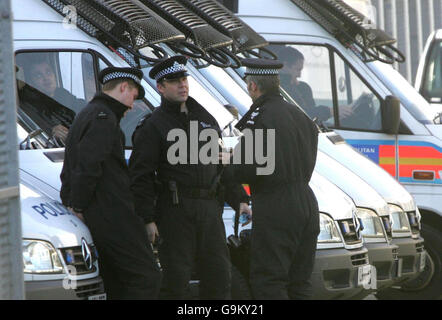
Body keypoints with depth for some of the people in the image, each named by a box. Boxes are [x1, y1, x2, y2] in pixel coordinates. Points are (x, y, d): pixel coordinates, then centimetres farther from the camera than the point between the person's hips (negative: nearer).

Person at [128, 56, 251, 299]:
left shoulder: (206, 119, 18)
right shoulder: (153, 126, -2)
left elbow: (223, 165, 24)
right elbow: (141, 176, -7)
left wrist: (239, 200, 16)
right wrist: (148, 219, -14)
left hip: (210, 209, 6)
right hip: (175, 210, -6)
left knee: (219, 277, 7)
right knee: (176, 279, -5)